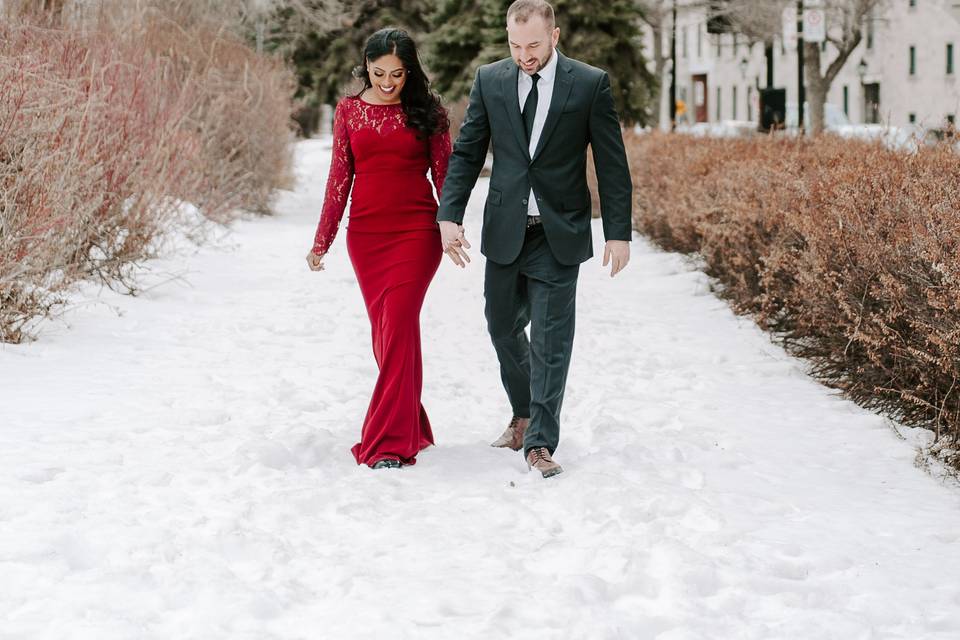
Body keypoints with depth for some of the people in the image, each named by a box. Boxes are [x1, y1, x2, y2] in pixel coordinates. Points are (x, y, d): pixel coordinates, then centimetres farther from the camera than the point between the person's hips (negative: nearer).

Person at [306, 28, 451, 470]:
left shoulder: (426, 111, 2)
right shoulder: (349, 110, 7)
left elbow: (444, 173, 4)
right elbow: (339, 177, 9)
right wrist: (322, 241, 7)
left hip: (416, 232, -3)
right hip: (365, 234, 3)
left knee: (397, 328, -13)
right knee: (386, 333, 9)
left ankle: (388, 444, -13)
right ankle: (411, 429, 24)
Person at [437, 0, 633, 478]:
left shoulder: (590, 84, -5)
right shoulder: (489, 80, 2)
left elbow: (611, 164, -3)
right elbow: (466, 153, 3)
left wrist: (618, 233, -6)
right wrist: (449, 216, -8)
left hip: (558, 233, -3)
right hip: (504, 231, 3)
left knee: (551, 339, -3)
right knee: (503, 326, 15)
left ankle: (540, 442, 3)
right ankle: (524, 414, 37)